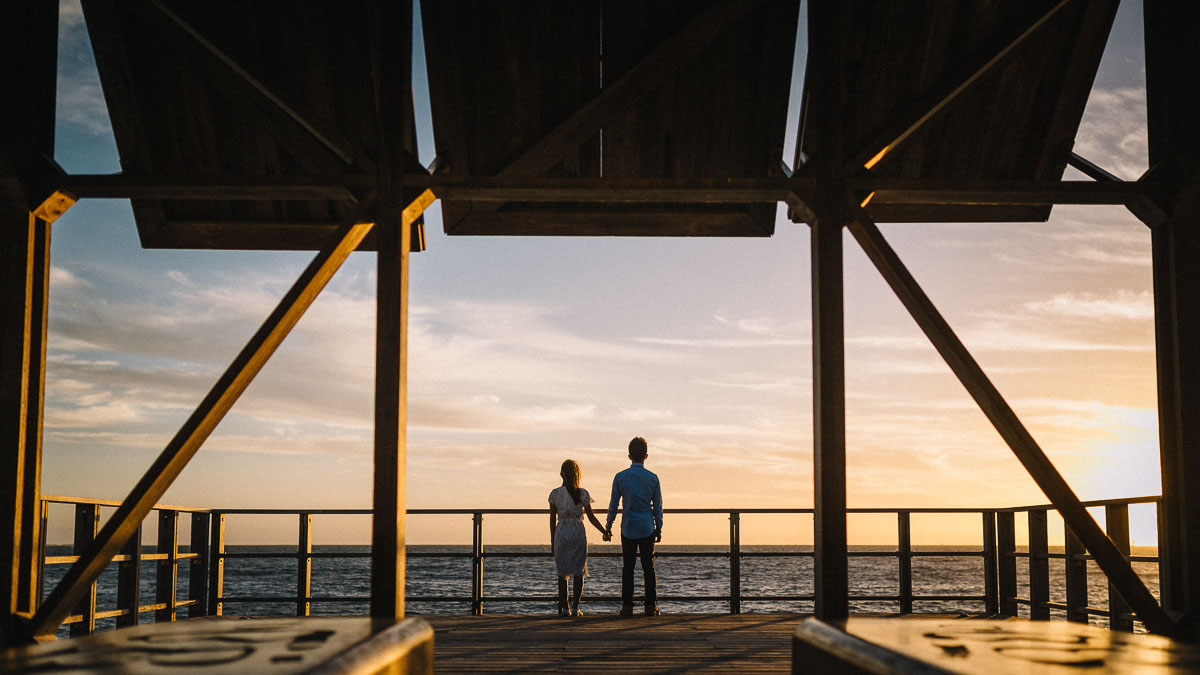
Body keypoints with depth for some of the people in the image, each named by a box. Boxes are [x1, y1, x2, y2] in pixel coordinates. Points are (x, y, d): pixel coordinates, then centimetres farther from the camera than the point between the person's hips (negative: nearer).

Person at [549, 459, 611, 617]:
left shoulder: (555, 494, -2)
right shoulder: (583, 494, -4)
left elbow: (553, 519, 2)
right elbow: (591, 517, -1)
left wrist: (553, 540, 9)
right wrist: (605, 532, 11)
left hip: (561, 533, 1)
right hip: (578, 533, -1)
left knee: (562, 572, 8)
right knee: (578, 571, 5)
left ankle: (563, 607, 5)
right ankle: (575, 607, 2)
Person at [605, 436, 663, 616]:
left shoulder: (620, 477, -5)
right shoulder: (653, 478, -3)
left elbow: (613, 504, 1)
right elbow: (658, 506, 2)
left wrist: (608, 526, 13)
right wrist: (659, 529, 12)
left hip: (628, 529, 0)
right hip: (647, 529, 0)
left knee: (627, 568, 5)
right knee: (648, 567, 7)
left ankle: (627, 606, 2)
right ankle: (651, 606, 4)